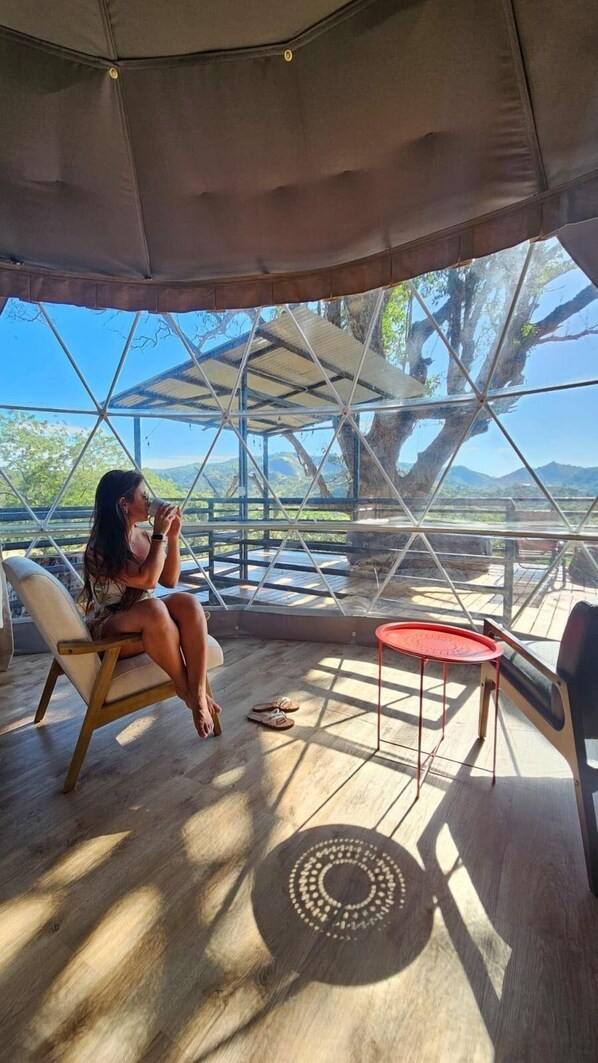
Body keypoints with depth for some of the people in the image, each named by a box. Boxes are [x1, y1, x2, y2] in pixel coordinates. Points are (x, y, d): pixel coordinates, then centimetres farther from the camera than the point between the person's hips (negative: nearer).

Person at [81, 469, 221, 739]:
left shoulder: (146, 537, 3)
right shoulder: (100, 549, -16)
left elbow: (169, 581, 5)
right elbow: (147, 580, -26)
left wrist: (173, 536, -4)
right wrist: (160, 535, -20)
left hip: (148, 623, 6)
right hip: (109, 632, -5)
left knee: (188, 602, -27)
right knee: (153, 608, -39)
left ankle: (198, 693, -28)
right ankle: (184, 688, -19)